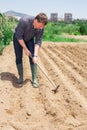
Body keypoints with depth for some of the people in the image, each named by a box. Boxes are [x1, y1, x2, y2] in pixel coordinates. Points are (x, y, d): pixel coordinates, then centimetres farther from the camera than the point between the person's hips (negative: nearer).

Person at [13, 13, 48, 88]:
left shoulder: (41, 27, -27)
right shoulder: (24, 21, -39)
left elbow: (38, 42, -22)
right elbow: (19, 36, -29)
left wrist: (35, 55, -30)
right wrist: (25, 49, -26)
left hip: (29, 39, 2)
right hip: (18, 38, -2)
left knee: (33, 58, -7)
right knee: (18, 57, -5)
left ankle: (34, 79, -3)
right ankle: (21, 77, 7)